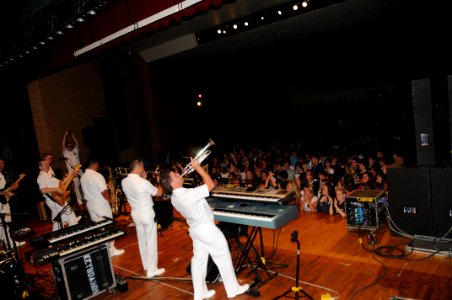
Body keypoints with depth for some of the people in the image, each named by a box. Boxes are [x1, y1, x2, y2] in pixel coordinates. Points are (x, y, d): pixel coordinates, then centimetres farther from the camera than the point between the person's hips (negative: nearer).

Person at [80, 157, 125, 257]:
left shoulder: (82, 177, 4)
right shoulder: (97, 176, -20)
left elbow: (86, 191, 12)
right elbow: (104, 192, -21)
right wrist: (110, 200, -6)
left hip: (91, 206, 7)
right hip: (102, 206, -7)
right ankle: (111, 249, 12)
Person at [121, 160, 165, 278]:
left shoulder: (124, 182, -4)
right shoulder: (144, 183, -25)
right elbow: (159, 193, -11)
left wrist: (142, 178, 10)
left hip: (135, 213, 7)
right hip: (147, 214, -7)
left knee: (142, 240, 20)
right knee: (151, 242, 5)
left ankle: (146, 265, 35)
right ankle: (152, 270, 13)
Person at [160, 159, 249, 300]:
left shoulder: (174, 198, -3)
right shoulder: (188, 194, -32)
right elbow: (211, 184, -24)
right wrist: (198, 167, -19)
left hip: (194, 229, 8)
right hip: (207, 229, -8)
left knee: (198, 259, 18)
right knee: (223, 258, 9)